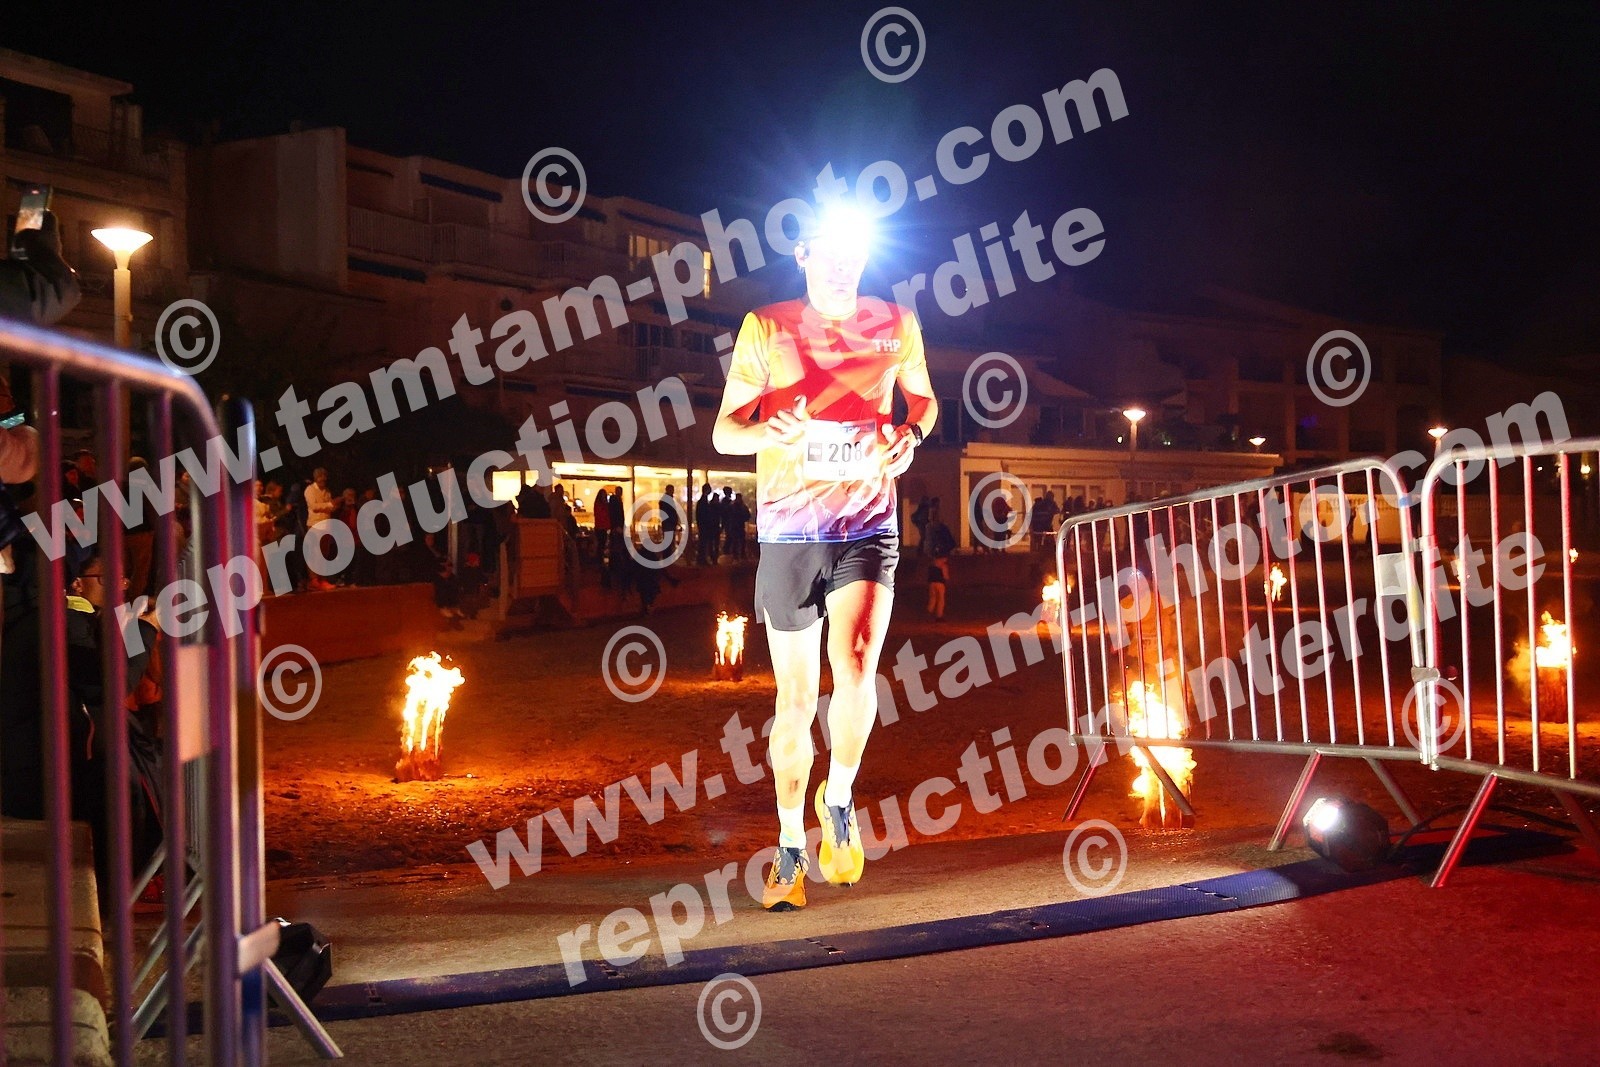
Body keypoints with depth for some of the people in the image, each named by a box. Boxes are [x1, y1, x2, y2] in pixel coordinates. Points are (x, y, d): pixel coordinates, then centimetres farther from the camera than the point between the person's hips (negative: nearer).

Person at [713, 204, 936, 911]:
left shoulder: (895, 325, 6)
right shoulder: (765, 329, 2)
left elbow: (922, 398, 22)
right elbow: (723, 431, 1)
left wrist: (911, 436, -2)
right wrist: (769, 432, -22)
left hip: (867, 525, 0)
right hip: (788, 530, 0)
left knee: (855, 667, -23)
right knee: (795, 701, 5)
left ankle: (839, 798, 5)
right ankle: (790, 846, 22)